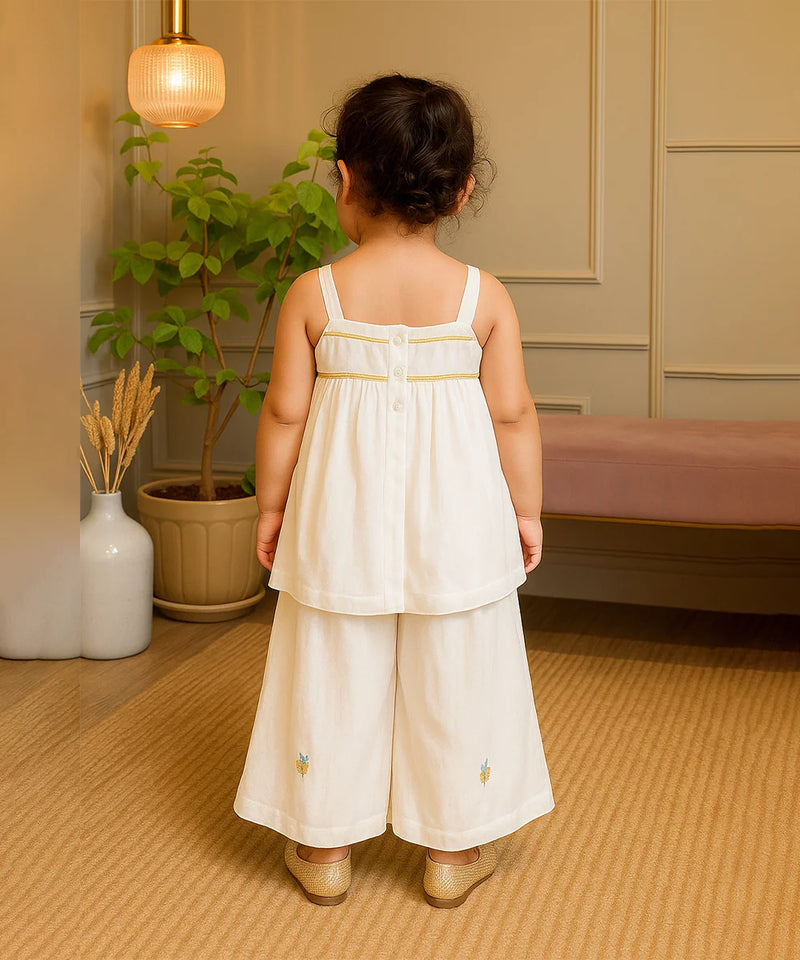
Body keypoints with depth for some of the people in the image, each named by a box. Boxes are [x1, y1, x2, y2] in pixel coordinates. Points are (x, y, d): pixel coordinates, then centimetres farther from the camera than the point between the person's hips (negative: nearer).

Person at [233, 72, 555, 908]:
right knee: (453, 679, 12)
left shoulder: (313, 293, -8)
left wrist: (271, 505, 9)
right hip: (453, 520, 0)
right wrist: (526, 510, 9)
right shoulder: (484, 296, -6)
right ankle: (452, 852, 23)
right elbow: (512, 414, -4)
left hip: (343, 520, 0)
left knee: (335, 675, 12)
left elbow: (285, 411, -5)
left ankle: (325, 849, 24)